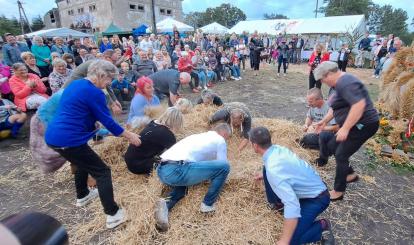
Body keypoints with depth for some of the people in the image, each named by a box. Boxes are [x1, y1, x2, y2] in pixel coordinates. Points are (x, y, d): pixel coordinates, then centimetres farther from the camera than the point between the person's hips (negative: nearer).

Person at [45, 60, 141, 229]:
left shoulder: (74, 84, 15)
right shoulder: (94, 92, -13)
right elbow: (108, 121, -10)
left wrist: (96, 129, 32)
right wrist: (130, 136, 0)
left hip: (53, 135, 10)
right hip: (68, 140, -10)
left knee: (83, 161, 31)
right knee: (102, 172, -2)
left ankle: (82, 196, 45)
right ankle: (113, 215, -2)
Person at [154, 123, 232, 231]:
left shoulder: (199, 136, 33)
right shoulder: (220, 140, 11)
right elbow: (222, 164, 16)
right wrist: (219, 180, 37)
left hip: (162, 170, 9)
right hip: (176, 171, -8)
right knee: (224, 167, -4)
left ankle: (166, 203, 6)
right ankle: (208, 204, 11)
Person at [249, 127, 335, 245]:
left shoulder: (273, 169, -35)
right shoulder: (278, 148, -8)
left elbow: (292, 205, -38)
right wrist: (265, 176, 31)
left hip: (317, 199, -8)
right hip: (314, 187, 8)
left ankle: (321, 226, 4)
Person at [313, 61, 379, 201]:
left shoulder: (345, 83, -22)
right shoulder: (341, 82, 11)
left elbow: (359, 104, -33)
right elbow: (337, 107, 22)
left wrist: (345, 128, -31)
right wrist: (324, 121, 20)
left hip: (363, 125, -10)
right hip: (356, 125, 10)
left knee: (341, 155, -5)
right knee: (332, 146, 16)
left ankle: (338, 191, 10)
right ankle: (350, 174, 32)